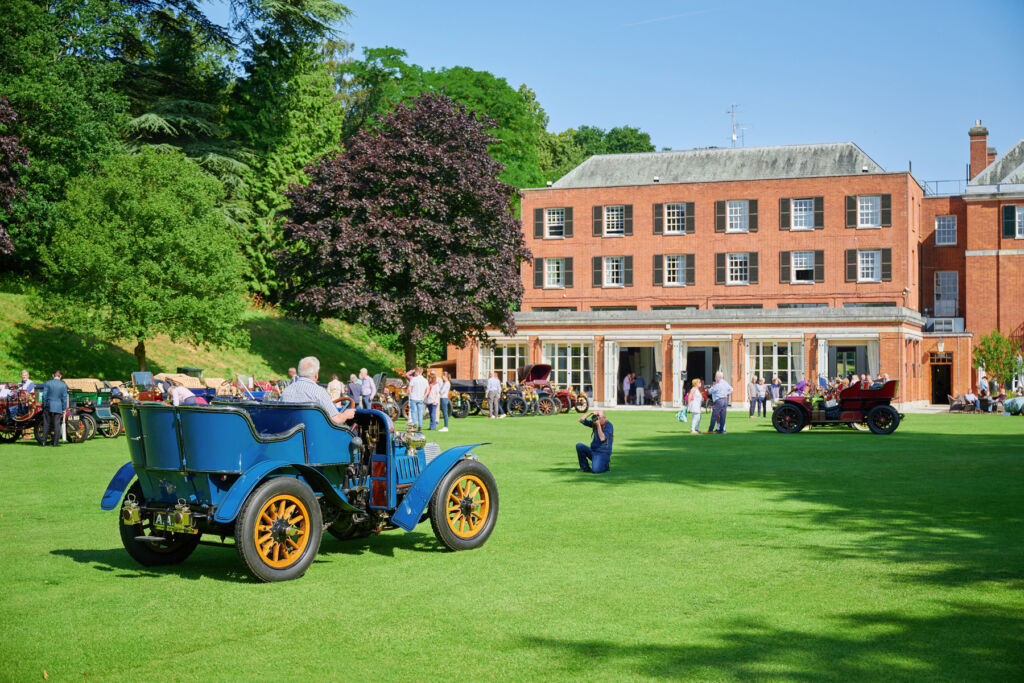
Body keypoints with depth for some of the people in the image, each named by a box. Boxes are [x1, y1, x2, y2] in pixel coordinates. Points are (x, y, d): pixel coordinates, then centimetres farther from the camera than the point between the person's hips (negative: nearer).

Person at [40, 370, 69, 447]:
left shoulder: (47, 383, -1)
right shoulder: (63, 385, -1)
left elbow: (44, 395, 0)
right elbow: (64, 398, 1)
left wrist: (44, 406, 9)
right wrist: (63, 409, 7)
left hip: (48, 406, 1)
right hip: (58, 407, -1)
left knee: (46, 424, 9)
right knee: (57, 424, 2)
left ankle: (43, 442, 8)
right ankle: (56, 442, -1)